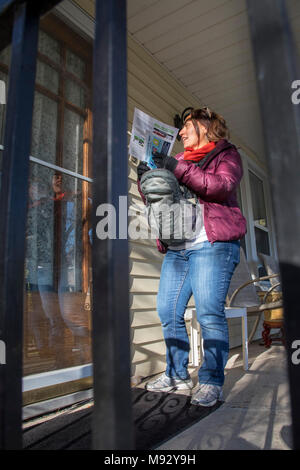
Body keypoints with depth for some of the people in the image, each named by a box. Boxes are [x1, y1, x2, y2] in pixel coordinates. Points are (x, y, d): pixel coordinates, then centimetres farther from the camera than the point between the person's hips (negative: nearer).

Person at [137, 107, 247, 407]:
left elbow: (222, 186, -11)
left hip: (211, 244, -6)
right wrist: (146, 179, 6)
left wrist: (179, 169, -12)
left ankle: (211, 382, 4)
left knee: (209, 313, -10)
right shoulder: (179, 160, 26)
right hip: (176, 249, 6)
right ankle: (178, 375, 16)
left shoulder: (226, 154, 12)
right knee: (168, 311, 2)